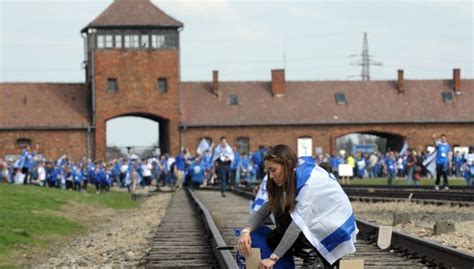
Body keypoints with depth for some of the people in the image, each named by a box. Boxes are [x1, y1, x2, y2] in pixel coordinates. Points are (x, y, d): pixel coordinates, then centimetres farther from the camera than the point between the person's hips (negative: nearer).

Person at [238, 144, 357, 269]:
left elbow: (299, 221, -31)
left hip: (336, 227, -9)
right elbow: (264, 210, -3)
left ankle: (311, 256, -12)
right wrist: (246, 231, -23)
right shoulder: (291, 179, 1)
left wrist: (273, 258, -32)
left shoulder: (310, 180, -26)